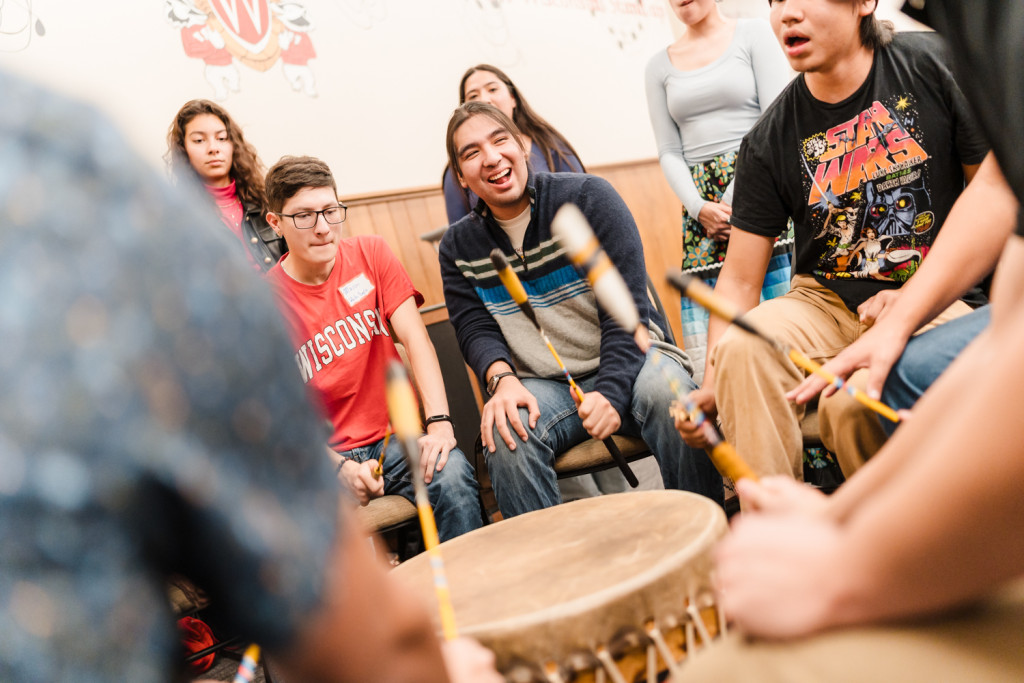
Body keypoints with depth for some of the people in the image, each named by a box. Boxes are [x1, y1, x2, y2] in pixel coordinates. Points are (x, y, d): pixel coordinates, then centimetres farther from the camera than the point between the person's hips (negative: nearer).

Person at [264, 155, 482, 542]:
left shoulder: (370, 254, 3)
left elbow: (415, 338, -6)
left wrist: (438, 422, -20)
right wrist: (340, 467, -22)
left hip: (394, 435, 2)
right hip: (322, 457, -2)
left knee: (451, 476, -28)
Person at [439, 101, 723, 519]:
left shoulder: (588, 198, -4)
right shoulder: (458, 247, 7)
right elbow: (474, 327, -1)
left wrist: (611, 390, -25)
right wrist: (502, 379, -24)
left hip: (623, 361, -1)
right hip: (540, 386, 2)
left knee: (668, 390, -33)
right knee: (505, 431, -30)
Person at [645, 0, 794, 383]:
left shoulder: (753, 34, 8)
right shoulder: (660, 66, 17)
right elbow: (669, 152, 11)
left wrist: (737, 197, -11)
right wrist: (699, 207, -7)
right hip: (701, 204, 3)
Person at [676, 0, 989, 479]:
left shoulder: (934, 65, -4)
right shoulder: (769, 141, -1)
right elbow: (739, 279, -1)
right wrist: (712, 387, -15)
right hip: (828, 302, 2)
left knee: (851, 400, -31)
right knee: (742, 347, -29)